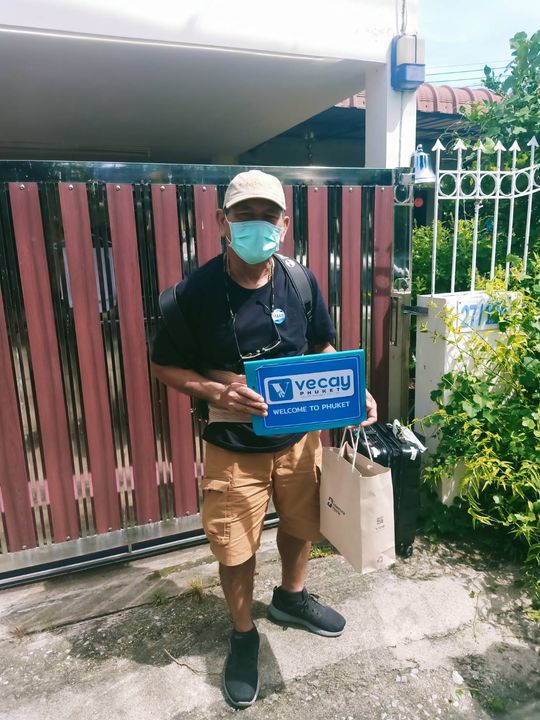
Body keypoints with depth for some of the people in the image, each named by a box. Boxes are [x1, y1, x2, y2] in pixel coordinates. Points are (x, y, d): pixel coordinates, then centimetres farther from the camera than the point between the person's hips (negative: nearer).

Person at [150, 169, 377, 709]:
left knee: (301, 524, 24)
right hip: (233, 449, -3)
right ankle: (243, 634, 44)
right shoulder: (195, 292, -17)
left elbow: (322, 348, 5)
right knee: (235, 549, 13)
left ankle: (291, 597, 56)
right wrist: (216, 391, -25)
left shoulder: (300, 282, -8)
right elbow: (165, 366, -8)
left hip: (301, 437, 4)